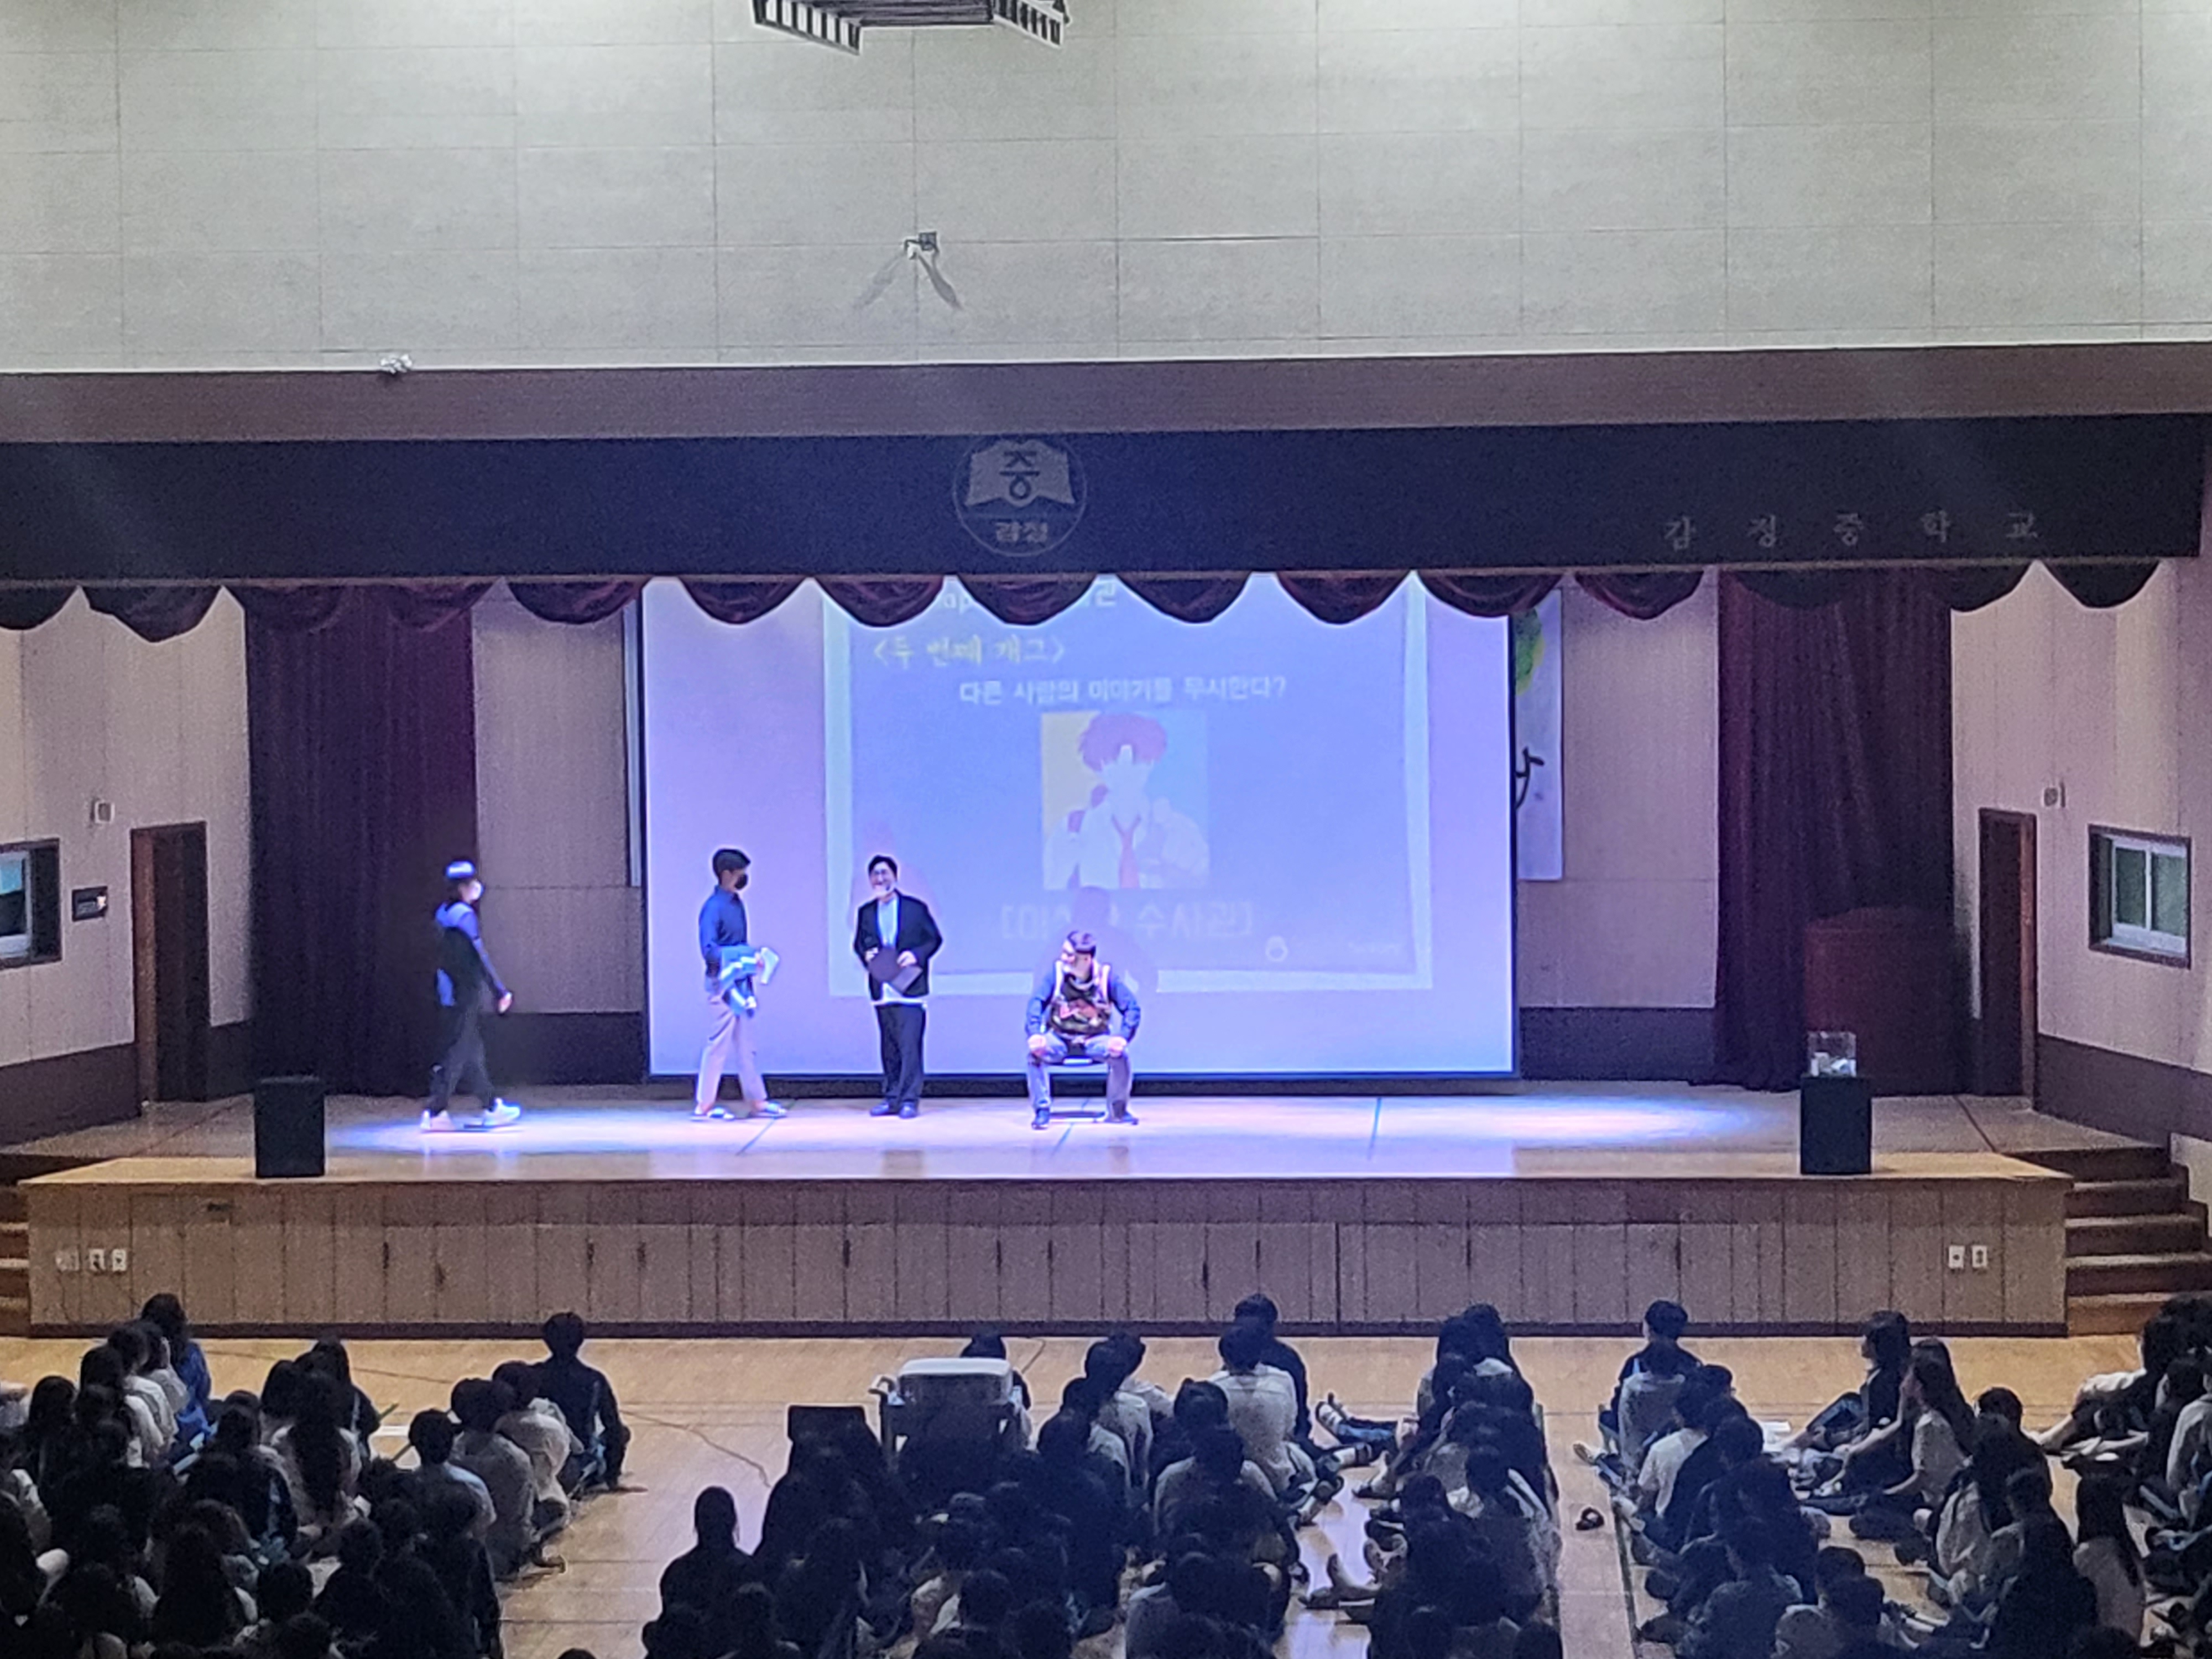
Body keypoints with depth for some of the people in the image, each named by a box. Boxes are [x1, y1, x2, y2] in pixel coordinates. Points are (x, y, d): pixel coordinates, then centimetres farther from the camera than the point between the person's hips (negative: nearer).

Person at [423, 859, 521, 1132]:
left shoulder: (445, 914, 10)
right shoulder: (465, 916, -15)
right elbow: (480, 958, -16)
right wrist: (501, 992, -12)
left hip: (449, 994, 9)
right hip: (465, 995, -9)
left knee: (473, 1051, 14)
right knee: (456, 1055, -6)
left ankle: (489, 1107, 22)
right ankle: (436, 1112, -8)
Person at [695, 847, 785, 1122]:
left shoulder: (737, 904, 11)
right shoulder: (713, 907, -15)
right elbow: (709, 950, -22)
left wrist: (753, 957, 5)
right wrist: (746, 957, -22)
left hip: (740, 984, 9)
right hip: (723, 985, -9)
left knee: (745, 1046, 12)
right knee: (719, 1043, -4)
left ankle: (757, 1101, 16)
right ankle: (704, 1104, 3)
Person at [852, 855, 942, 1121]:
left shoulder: (916, 908, 2)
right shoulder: (866, 913, 12)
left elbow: (934, 939, 4)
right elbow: (859, 942, 20)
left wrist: (917, 955, -13)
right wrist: (866, 954, -3)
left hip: (910, 989, -4)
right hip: (882, 990, 4)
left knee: (910, 1045, -10)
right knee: (889, 1047, 8)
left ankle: (909, 1100, -8)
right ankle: (892, 1097, 15)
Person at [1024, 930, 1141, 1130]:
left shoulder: (1106, 977, -11)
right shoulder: (1055, 973, -10)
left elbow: (1132, 1008, -11)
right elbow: (1036, 1001, -20)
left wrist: (1122, 1037, -29)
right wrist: (1035, 1034, -37)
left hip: (1094, 1040, 0)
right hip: (1059, 1039, 0)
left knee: (1120, 1053, -28)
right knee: (1036, 1053, -30)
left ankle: (1117, 1111, -7)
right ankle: (1042, 1110, -17)